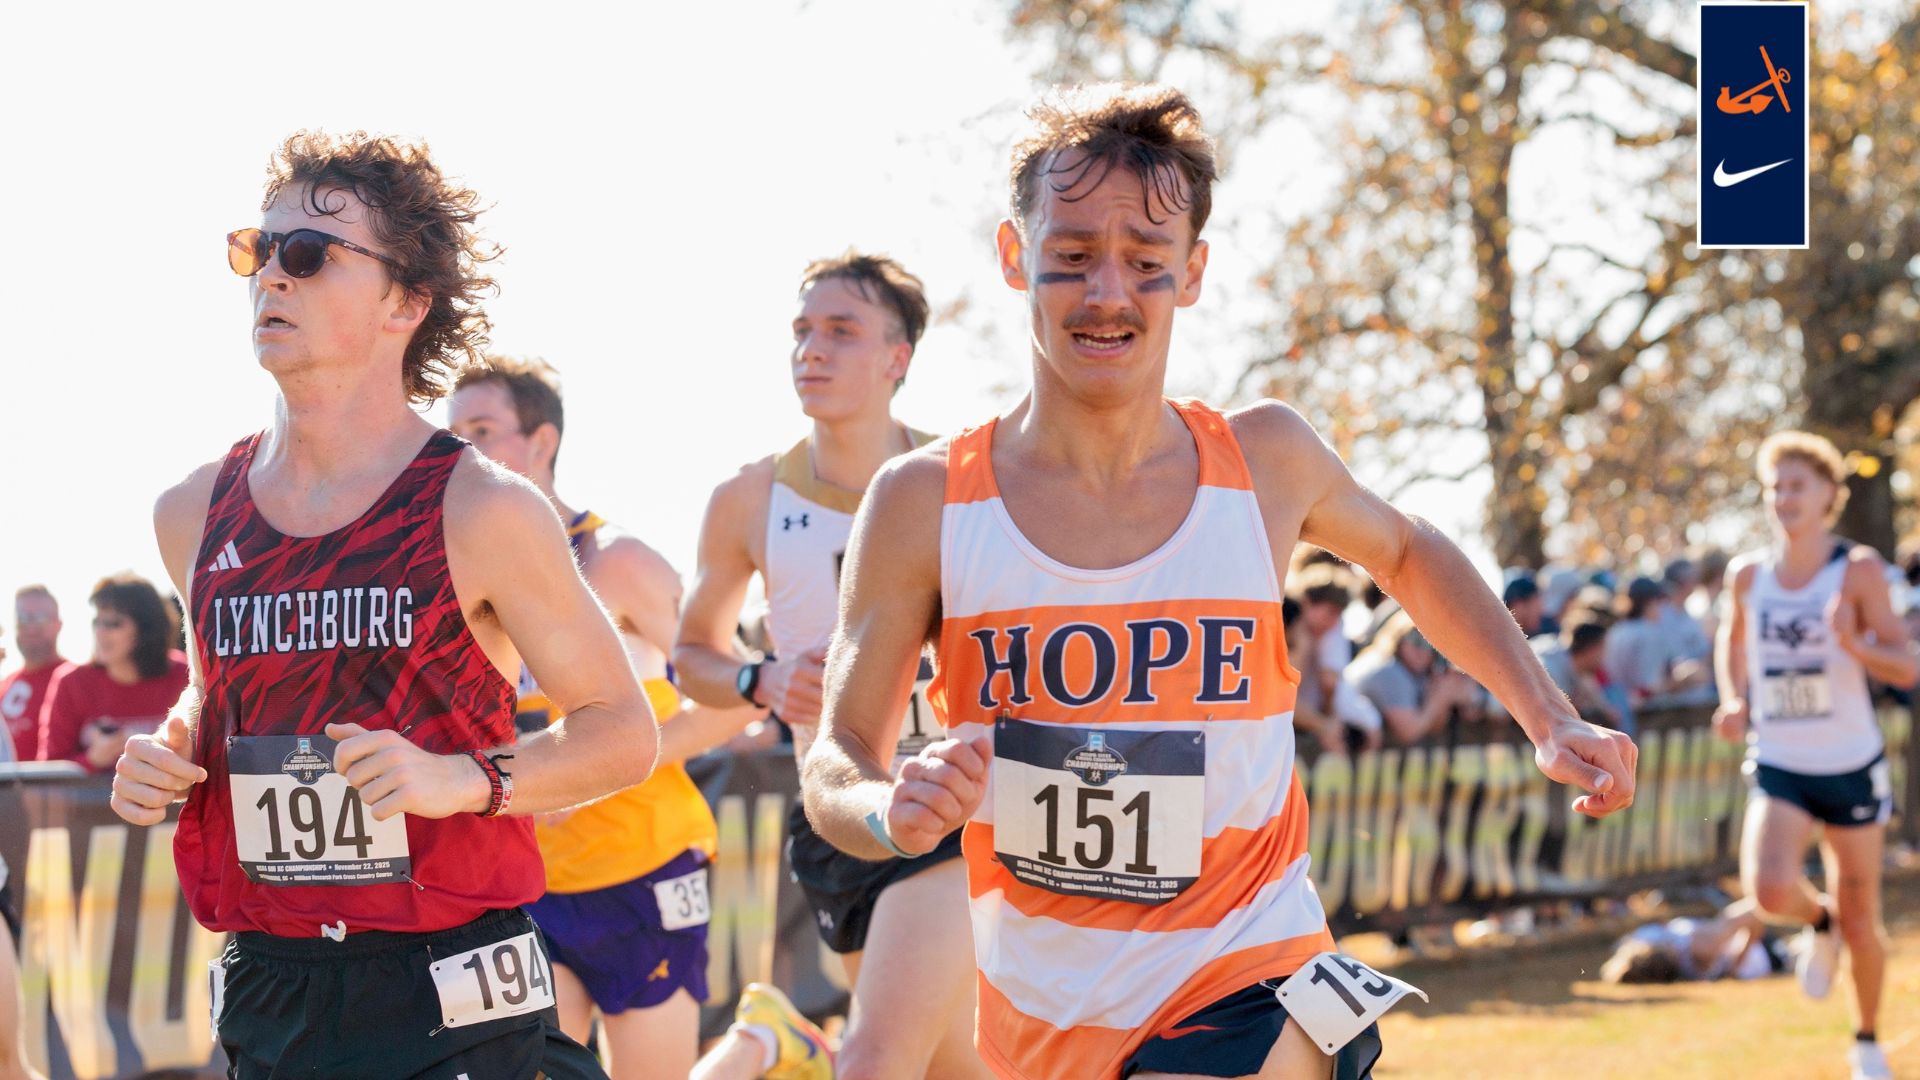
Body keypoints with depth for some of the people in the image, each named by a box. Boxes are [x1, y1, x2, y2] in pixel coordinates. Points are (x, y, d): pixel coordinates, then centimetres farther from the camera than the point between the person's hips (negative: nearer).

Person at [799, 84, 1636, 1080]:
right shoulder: (925, 503, -7)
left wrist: (1551, 724, 11)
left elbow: (1406, 556, 18)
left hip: (1247, 999, -2)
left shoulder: (1266, 462, -3)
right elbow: (833, 764, -4)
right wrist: (892, 813, -25)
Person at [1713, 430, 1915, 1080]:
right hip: (1778, 768, 1)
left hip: (1852, 769, -1)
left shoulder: (1858, 571, -9)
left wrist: (1853, 642, -29)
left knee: (1860, 919, 8)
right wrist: (1734, 701, 4)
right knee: (1769, 888, -25)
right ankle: (1817, 924, 12)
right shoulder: (1748, 575, 0)